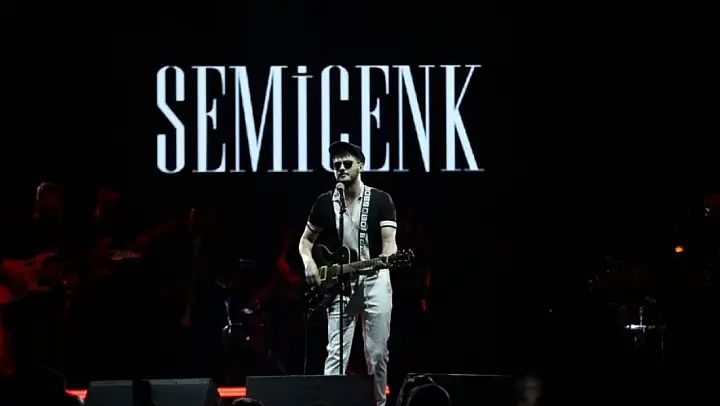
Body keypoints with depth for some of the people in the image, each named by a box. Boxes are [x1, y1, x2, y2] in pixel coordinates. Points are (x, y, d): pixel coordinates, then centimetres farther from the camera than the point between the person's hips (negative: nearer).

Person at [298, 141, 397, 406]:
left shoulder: (381, 201, 0)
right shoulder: (324, 203, 6)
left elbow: (389, 242, -8)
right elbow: (306, 240, 16)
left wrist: (386, 258, -31)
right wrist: (309, 262, -5)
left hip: (375, 280, -1)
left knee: (377, 354, 3)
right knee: (336, 353, -9)